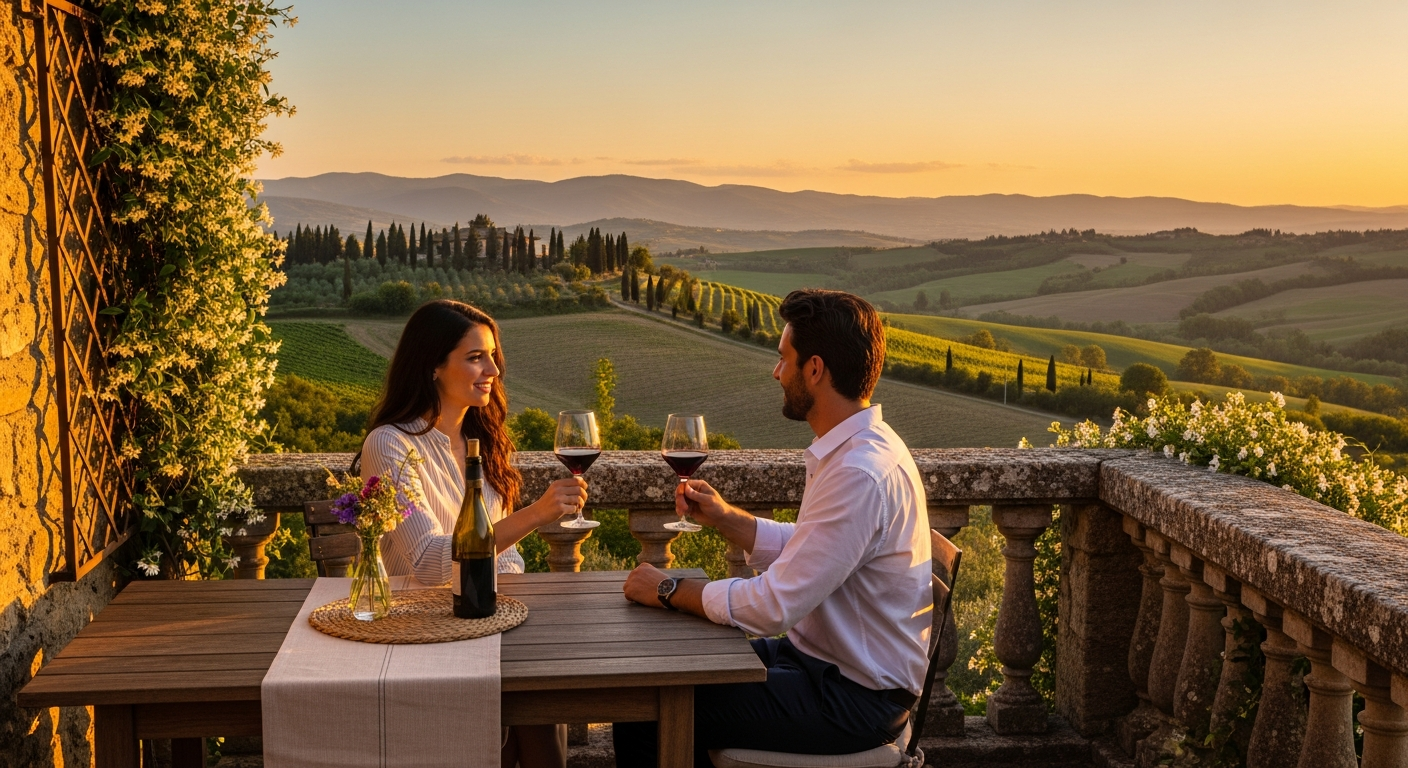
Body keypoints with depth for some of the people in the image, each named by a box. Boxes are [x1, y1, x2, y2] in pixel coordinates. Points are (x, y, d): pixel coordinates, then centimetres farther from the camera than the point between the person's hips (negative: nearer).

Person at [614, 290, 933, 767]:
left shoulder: (861, 475, -28)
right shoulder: (856, 449, 5)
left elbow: (772, 607, -26)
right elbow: (799, 550, 16)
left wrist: (668, 591, -13)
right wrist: (723, 517, 4)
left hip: (852, 698, -10)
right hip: (822, 656, 10)